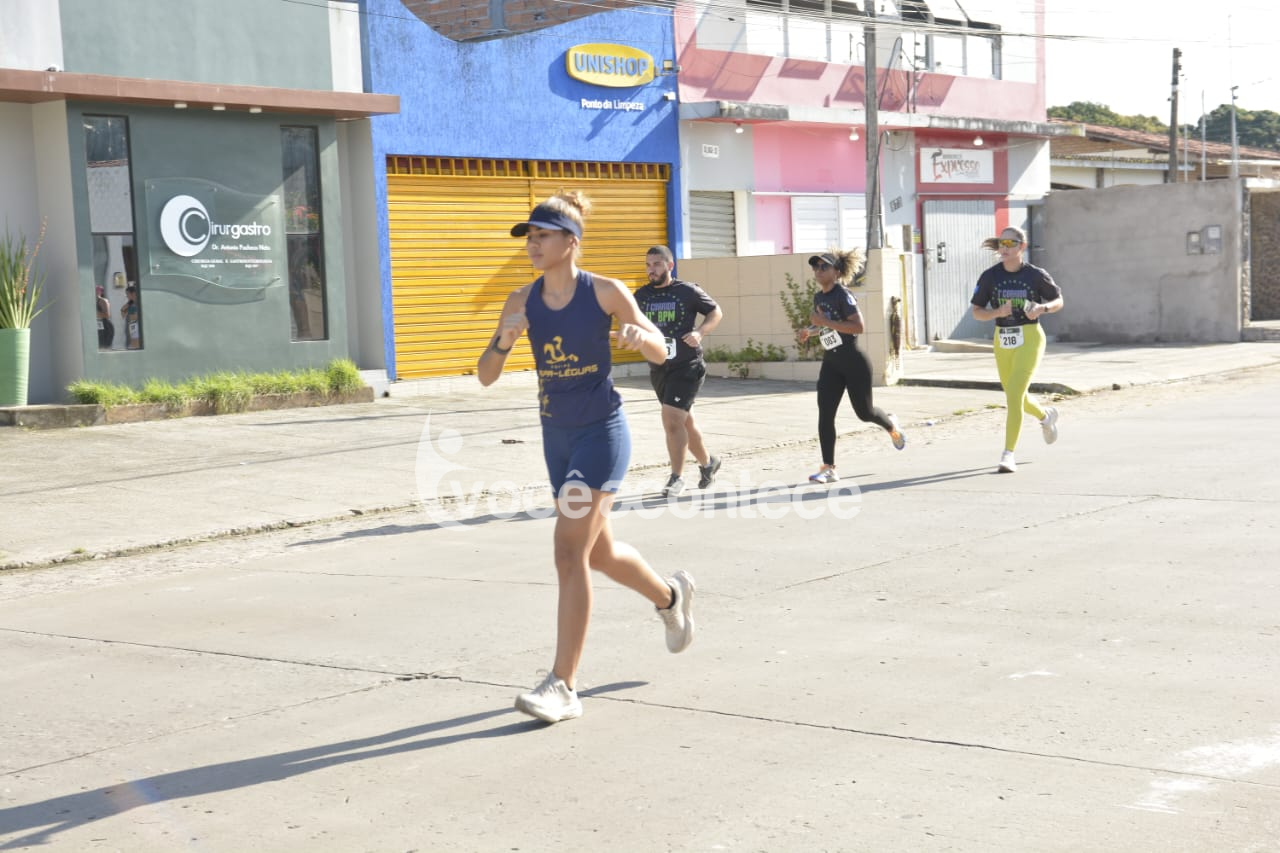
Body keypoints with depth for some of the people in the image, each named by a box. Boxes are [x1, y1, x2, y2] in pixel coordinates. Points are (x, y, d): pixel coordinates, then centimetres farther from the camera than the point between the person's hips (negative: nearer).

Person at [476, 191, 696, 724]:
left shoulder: (606, 293, -9)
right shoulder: (522, 302, 1)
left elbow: (661, 354, -3)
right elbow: (485, 376, -1)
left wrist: (638, 335, -26)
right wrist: (504, 340, -21)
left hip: (602, 432, -6)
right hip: (557, 436, 6)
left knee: (570, 552, -15)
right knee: (601, 553, 19)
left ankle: (562, 687, -9)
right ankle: (670, 596, 50)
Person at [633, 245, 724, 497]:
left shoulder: (687, 291, -7)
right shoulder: (642, 295, 7)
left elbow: (716, 312, 2)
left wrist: (700, 332, -15)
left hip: (686, 367, -6)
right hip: (658, 369, 6)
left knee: (672, 420, -16)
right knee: (683, 421, 16)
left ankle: (676, 478, -6)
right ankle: (707, 462, 38)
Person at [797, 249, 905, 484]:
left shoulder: (842, 295, -17)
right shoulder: (818, 297, 8)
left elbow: (858, 326, -26)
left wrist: (826, 322, -27)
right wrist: (810, 331, 4)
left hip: (854, 362, -7)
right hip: (831, 362, 7)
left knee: (864, 412, 6)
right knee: (825, 414, -7)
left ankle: (891, 425, 41)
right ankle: (828, 468, -6)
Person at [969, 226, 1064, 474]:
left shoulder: (1036, 275, -5)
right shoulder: (990, 276, -1)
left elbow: (1058, 301, 7)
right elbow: (977, 312, 2)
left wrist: (1043, 308, -14)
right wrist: (997, 312, -18)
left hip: (1029, 339, -4)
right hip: (1002, 341, 4)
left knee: (1014, 396, -18)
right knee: (1016, 398, 18)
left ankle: (1008, 455, -13)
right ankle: (1045, 416, 52)